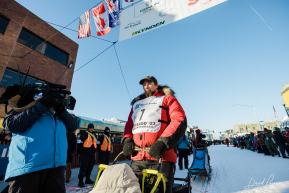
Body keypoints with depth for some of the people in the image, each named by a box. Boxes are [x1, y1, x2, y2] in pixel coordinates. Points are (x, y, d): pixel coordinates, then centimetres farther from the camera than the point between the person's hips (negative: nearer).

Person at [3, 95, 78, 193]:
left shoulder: (59, 114, 19)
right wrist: (41, 106, -10)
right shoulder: (28, 106, 8)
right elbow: (10, 124, -8)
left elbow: (73, 126, 8)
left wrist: (61, 110, -4)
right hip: (27, 166, -4)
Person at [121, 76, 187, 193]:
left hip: (161, 158, -4)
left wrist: (162, 143, -16)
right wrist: (127, 140, 3)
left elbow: (180, 120, -5)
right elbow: (129, 124, 24)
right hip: (137, 158, 5)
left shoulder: (167, 99, 8)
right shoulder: (136, 103, 24)